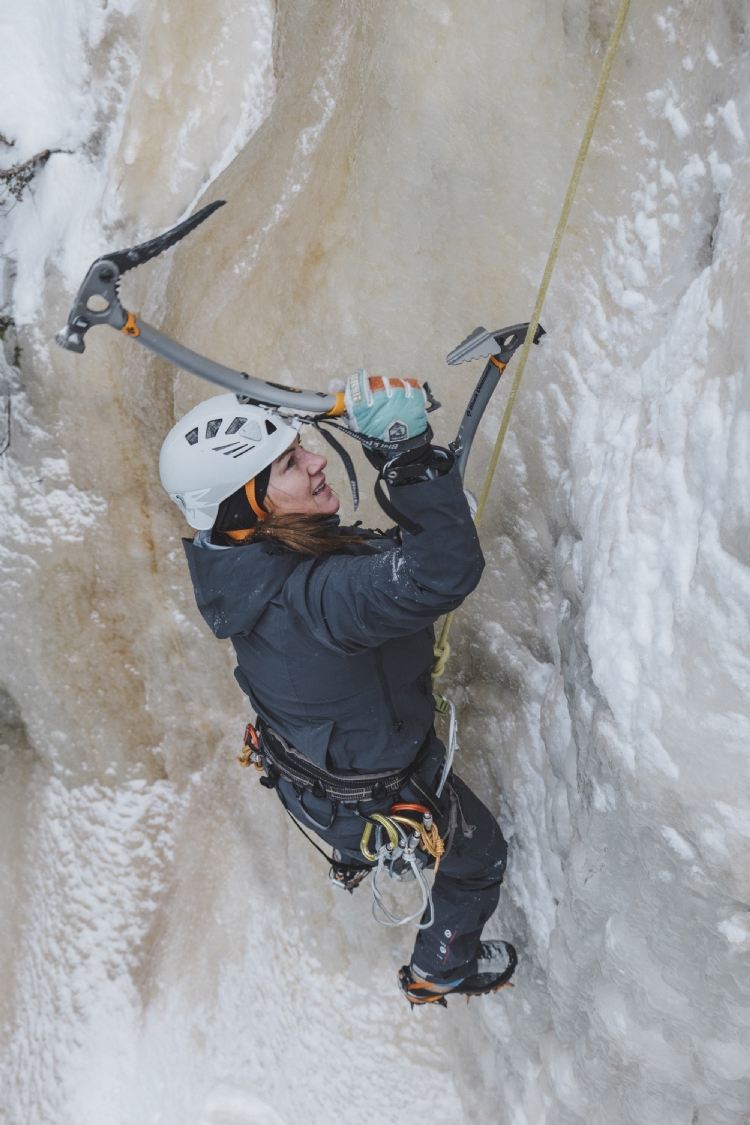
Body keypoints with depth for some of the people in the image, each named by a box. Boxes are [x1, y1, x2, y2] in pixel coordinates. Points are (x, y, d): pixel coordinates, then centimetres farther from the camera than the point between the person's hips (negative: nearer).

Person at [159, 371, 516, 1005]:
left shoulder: (245, 561, -18)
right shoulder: (307, 598, -46)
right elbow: (442, 573, -59)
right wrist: (413, 459, -59)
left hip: (302, 765, 7)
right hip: (379, 798, -7)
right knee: (479, 858, 24)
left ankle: (353, 860, 75)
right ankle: (441, 971, 51)